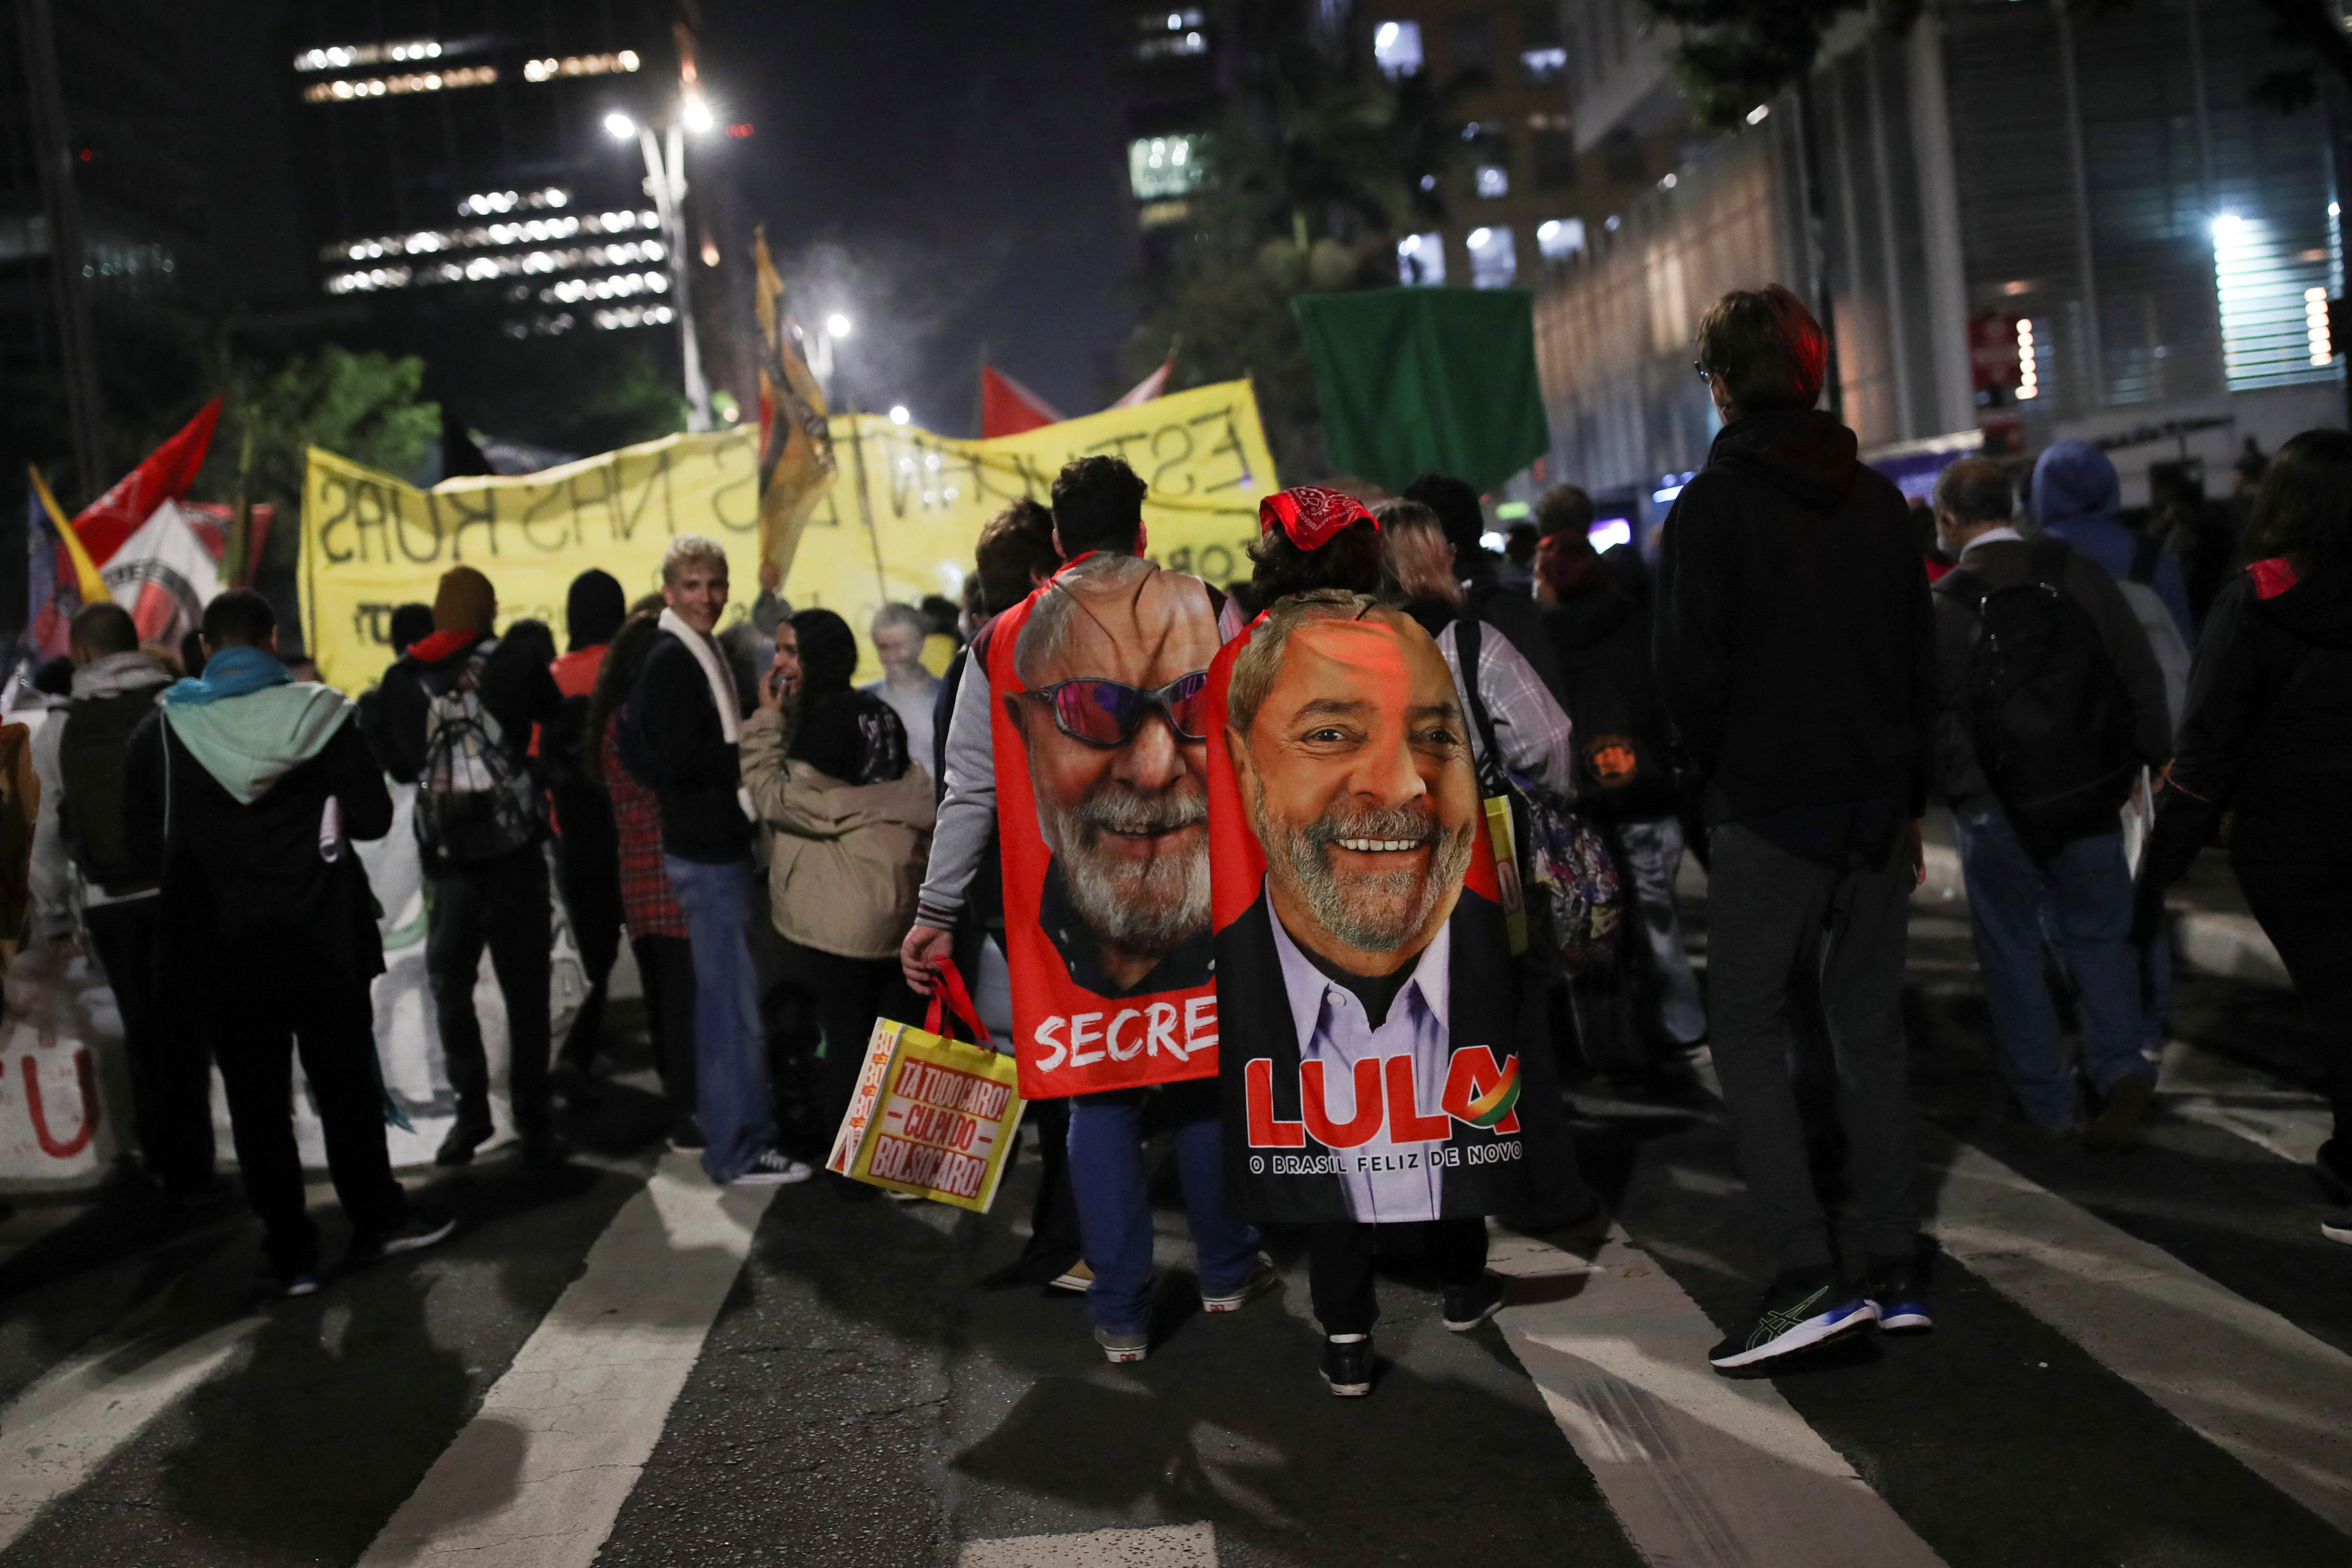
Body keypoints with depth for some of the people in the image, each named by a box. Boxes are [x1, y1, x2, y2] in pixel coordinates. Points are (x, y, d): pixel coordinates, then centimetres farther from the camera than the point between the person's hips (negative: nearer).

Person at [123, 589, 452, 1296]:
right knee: (345, 1082, 14)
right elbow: (372, 816, -9)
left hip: (220, 949, 1)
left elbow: (143, 839, 0)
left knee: (256, 1099, 9)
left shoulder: (162, 729, -3)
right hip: (319, 939, -1)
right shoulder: (319, 713, -7)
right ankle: (375, 1218, 25)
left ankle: (290, 1253, 14)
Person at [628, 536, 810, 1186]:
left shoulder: (702, 655, 16)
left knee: (720, 992, 19)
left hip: (715, 845, 10)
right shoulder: (672, 662, -15)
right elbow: (679, 762, -23)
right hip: (706, 852, -10)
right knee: (736, 1003, -6)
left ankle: (721, 1120, 32)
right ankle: (742, 1151, 2)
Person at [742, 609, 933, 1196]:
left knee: (846, 1037, 0)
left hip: (840, 914, -8)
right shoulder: (877, 712, 14)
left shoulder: (825, 719, -14)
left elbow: (776, 799, -11)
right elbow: (918, 800, 18)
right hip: (900, 901, 9)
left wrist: (768, 720, -7)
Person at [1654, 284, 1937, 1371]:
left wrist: (1715, 774, 5)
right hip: (1874, 809, 6)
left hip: (1768, 812, -6)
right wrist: (1908, 803, 18)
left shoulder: (1712, 505, -9)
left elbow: (1690, 671, -13)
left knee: (1747, 1032, 1)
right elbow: (1923, 662, 13)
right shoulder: (1880, 500, 10)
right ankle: (1897, 1273, 16)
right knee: (1871, 1035, 12)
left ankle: (1805, 1274, -7)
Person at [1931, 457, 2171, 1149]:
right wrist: (2155, 758, 6)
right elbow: (2140, 676, -3)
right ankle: (2119, 1066, -2)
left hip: (1992, 812, -2)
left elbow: (1934, 720, -11)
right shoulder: (2077, 574, -4)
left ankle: (2048, 1100, 17)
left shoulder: (1941, 604, -10)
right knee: (2098, 935, 16)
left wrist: (1963, 793, 0)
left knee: (2012, 950, 11)